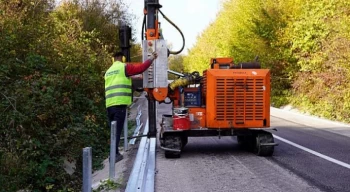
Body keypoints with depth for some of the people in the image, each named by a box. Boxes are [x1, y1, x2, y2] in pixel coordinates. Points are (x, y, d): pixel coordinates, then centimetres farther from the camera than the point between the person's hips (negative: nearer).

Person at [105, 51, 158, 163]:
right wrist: (151, 59, 5)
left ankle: (115, 153, 18)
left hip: (109, 104, 7)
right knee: (117, 130, -9)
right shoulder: (124, 67, 2)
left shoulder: (108, 71, 24)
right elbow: (140, 68, -4)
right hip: (120, 103, -7)